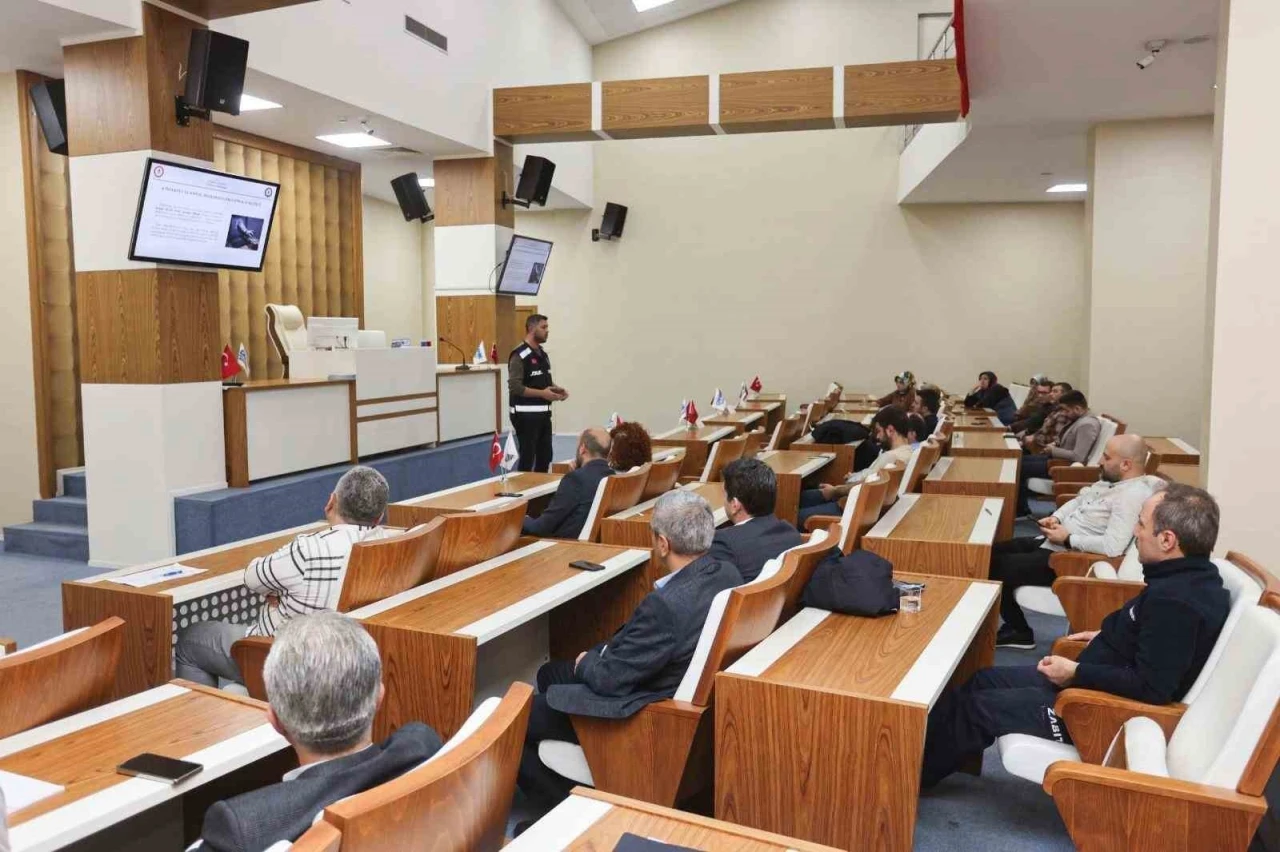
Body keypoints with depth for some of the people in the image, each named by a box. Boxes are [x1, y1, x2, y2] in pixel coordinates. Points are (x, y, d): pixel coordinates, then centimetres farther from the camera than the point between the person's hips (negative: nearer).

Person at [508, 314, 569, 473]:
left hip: (543, 413, 9)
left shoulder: (544, 355, 14)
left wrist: (556, 389, 5)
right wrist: (542, 393, -22)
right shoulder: (519, 355, -13)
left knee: (545, 456, 12)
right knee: (527, 458, -4)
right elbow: (515, 387, -21)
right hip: (525, 415, -8)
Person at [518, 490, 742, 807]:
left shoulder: (666, 603, -35)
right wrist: (604, 653, 2)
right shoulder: (728, 574, -8)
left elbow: (610, 679, -22)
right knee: (549, 674, 23)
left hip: (645, 716, -9)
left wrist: (586, 661, -1)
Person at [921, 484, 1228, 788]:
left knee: (975, 709, -2)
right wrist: (1107, 637, 12)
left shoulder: (1176, 601, -30)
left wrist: (1077, 672, -23)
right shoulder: (1189, 577, 1)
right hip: (1100, 684, 10)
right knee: (985, 680, 15)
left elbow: (1151, 687, -33)